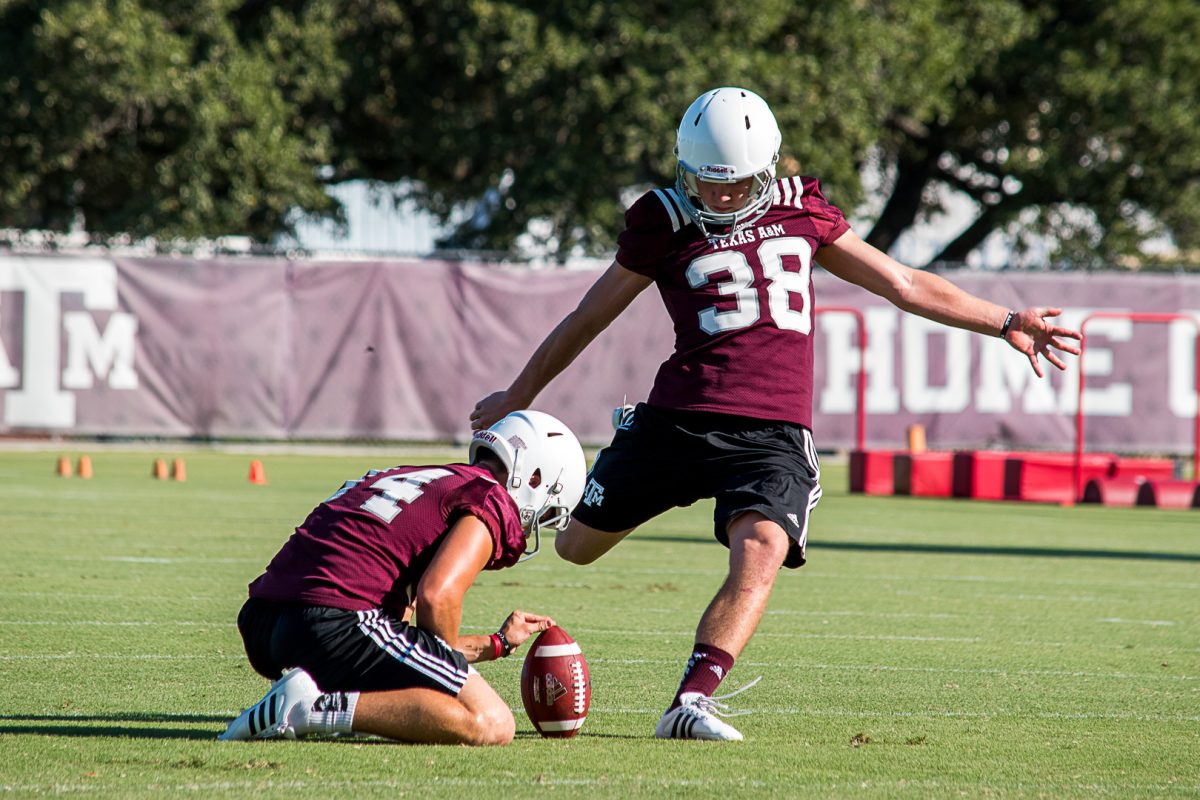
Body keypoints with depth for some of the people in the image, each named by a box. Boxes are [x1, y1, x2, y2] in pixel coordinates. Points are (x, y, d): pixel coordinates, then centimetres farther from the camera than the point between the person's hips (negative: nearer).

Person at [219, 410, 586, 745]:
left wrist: (497, 644, 41)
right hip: (338, 620, -9)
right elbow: (437, 596, -12)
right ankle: (321, 707, -17)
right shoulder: (491, 501, 5)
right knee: (493, 725, -8)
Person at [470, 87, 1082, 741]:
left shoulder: (800, 212, 14)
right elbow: (589, 317, 18)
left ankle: (692, 703, -29)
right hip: (680, 418, 0)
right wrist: (518, 396, 26)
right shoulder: (663, 225, 7)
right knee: (576, 548, 8)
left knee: (761, 552, -27)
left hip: (773, 434, 0)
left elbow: (902, 284, 20)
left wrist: (1004, 323, 17)